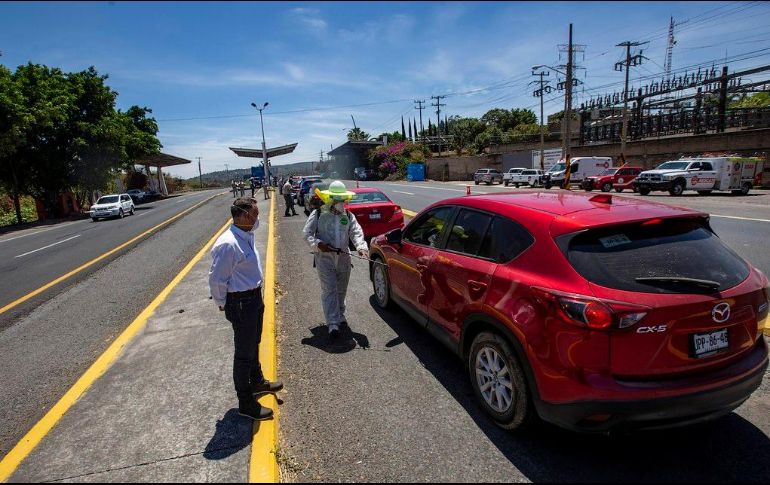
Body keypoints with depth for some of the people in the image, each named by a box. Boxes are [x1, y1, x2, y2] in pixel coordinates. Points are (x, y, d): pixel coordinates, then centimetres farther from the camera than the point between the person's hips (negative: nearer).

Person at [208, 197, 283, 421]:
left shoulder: (246, 237, 4)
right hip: (241, 304, -9)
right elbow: (216, 279, -21)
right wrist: (223, 303, -7)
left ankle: (257, 381, 48)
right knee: (244, 353, 5)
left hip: (255, 298, 9)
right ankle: (246, 403, 21)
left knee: (253, 345, 26)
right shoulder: (228, 244, -27)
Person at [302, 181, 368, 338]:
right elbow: (307, 233, -3)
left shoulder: (348, 215, 7)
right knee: (329, 290, -8)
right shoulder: (318, 214, -2)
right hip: (324, 258, -4)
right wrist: (318, 244, -22)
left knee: (341, 289, 16)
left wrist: (361, 247, -25)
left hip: (343, 257, 4)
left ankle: (340, 314, 38)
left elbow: (356, 232, -5)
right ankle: (333, 323, -7)